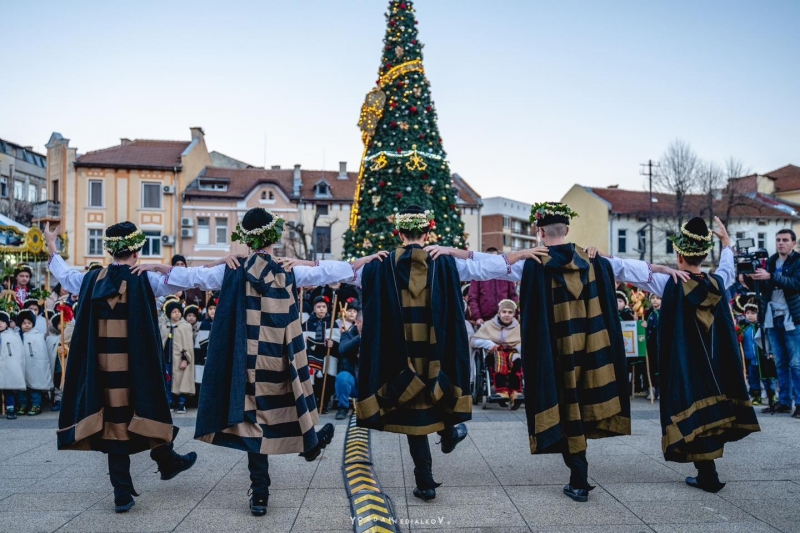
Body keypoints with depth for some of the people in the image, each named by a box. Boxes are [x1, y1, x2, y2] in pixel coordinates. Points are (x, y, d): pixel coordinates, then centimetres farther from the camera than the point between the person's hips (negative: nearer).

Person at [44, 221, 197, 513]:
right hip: (135, 366, -4)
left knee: (114, 420, 7)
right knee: (145, 409, 17)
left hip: (104, 366, 4)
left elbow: (65, 275, 23)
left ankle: (123, 492, 11)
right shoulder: (143, 281, -10)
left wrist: (52, 249, 39)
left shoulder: (92, 279, 3)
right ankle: (166, 462, 36)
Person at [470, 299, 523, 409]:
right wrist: (488, 343, -13)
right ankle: (501, 391, -51)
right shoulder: (489, 325, 14)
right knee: (497, 358, -38)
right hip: (495, 353, -1)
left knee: (517, 359, -36)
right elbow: (474, 340, 5)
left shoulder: (519, 327, 18)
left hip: (513, 353, 1)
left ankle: (515, 393, -45)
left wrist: (520, 347, -18)